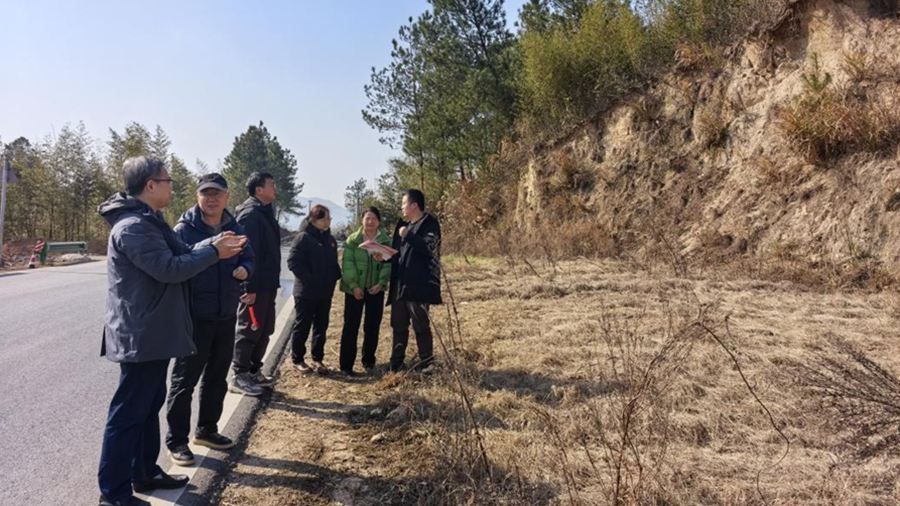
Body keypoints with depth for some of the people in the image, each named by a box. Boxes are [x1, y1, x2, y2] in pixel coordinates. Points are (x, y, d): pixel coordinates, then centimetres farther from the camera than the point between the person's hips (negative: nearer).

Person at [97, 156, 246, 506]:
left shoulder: (148, 221, 14)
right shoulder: (133, 226, -21)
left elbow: (180, 252, 13)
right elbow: (170, 268, -25)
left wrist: (214, 242, 1)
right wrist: (214, 253, -16)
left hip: (153, 332, 11)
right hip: (140, 335, -11)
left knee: (149, 407, 19)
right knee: (128, 413, 0)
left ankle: (145, 473, 32)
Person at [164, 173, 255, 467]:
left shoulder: (235, 229, 6)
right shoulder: (184, 229, -9)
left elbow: (248, 259, 13)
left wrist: (244, 269, -8)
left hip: (226, 317, 6)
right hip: (194, 318, -5)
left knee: (217, 378, 17)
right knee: (185, 380, 4)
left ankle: (207, 430, 33)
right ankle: (176, 440, 17)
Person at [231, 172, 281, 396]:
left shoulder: (264, 213, 16)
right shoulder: (251, 214, -16)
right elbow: (248, 253, -22)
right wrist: (250, 287, -24)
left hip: (266, 285, 10)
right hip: (256, 286, -10)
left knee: (264, 330, 15)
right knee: (249, 330, -1)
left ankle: (253, 372, 26)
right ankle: (239, 376, 10)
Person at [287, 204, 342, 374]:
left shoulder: (330, 239, 11)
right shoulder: (303, 237, -11)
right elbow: (293, 261, -16)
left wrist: (335, 277, 3)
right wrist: (309, 279, -19)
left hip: (325, 292, 7)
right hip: (306, 292, -7)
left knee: (321, 326, 11)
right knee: (302, 326, 5)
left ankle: (317, 358, 22)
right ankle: (297, 359, 17)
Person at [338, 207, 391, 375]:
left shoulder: (386, 241, 2)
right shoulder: (352, 240, -2)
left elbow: (388, 264, 0)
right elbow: (347, 263, -7)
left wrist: (381, 283, -13)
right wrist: (353, 285, -15)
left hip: (376, 289, 2)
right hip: (354, 289, -2)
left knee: (373, 326, 8)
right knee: (351, 326, 0)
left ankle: (368, 361, 24)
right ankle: (346, 365, 7)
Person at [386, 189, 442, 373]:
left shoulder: (430, 224, -8)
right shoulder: (403, 224, 17)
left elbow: (428, 247, -25)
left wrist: (407, 235, -17)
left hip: (418, 285, -8)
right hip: (400, 284, 8)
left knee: (421, 325, -1)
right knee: (398, 325, 13)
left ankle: (426, 365, 9)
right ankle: (396, 363, 24)